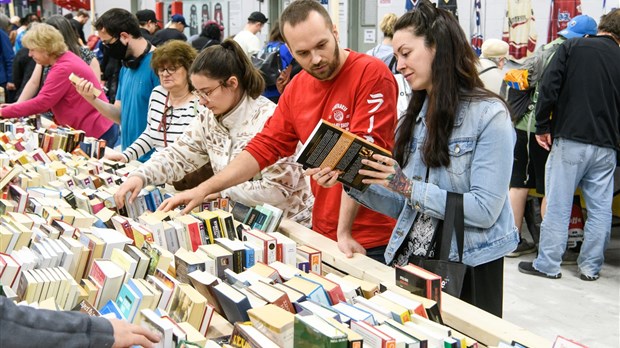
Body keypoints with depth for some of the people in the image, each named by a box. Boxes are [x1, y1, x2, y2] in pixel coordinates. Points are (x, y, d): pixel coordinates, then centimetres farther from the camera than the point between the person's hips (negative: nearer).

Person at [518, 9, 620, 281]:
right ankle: (590, 266, 16)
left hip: (570, 140, -2)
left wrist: (542, 127, -1)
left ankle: (548, 264, 7)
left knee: (558, 205, 3)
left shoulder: (572, 47, 0)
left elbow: (549, 88, -8)